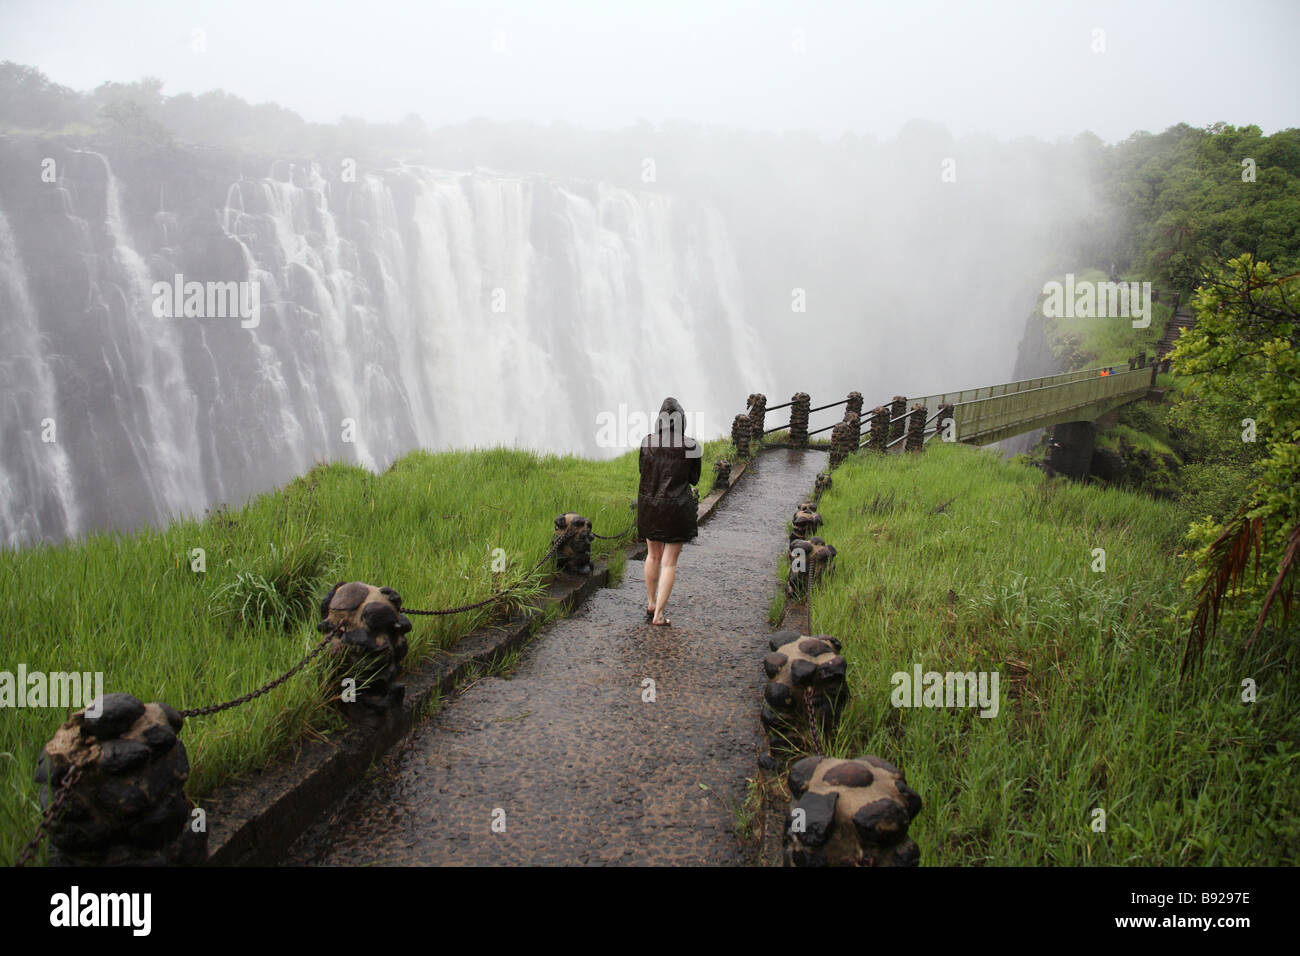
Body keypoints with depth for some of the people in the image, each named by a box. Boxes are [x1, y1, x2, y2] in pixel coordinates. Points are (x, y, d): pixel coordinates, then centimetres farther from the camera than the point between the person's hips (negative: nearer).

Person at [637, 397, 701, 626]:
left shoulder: (647, 442, -7)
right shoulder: (691, 446, -12)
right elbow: (694, 479, -1)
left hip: (649, 504, 3)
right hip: (677, 508, -3)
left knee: (653, 555, 22)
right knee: (669, 562, 6)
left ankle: (651, 605, 32)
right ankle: (659, 615, 4)